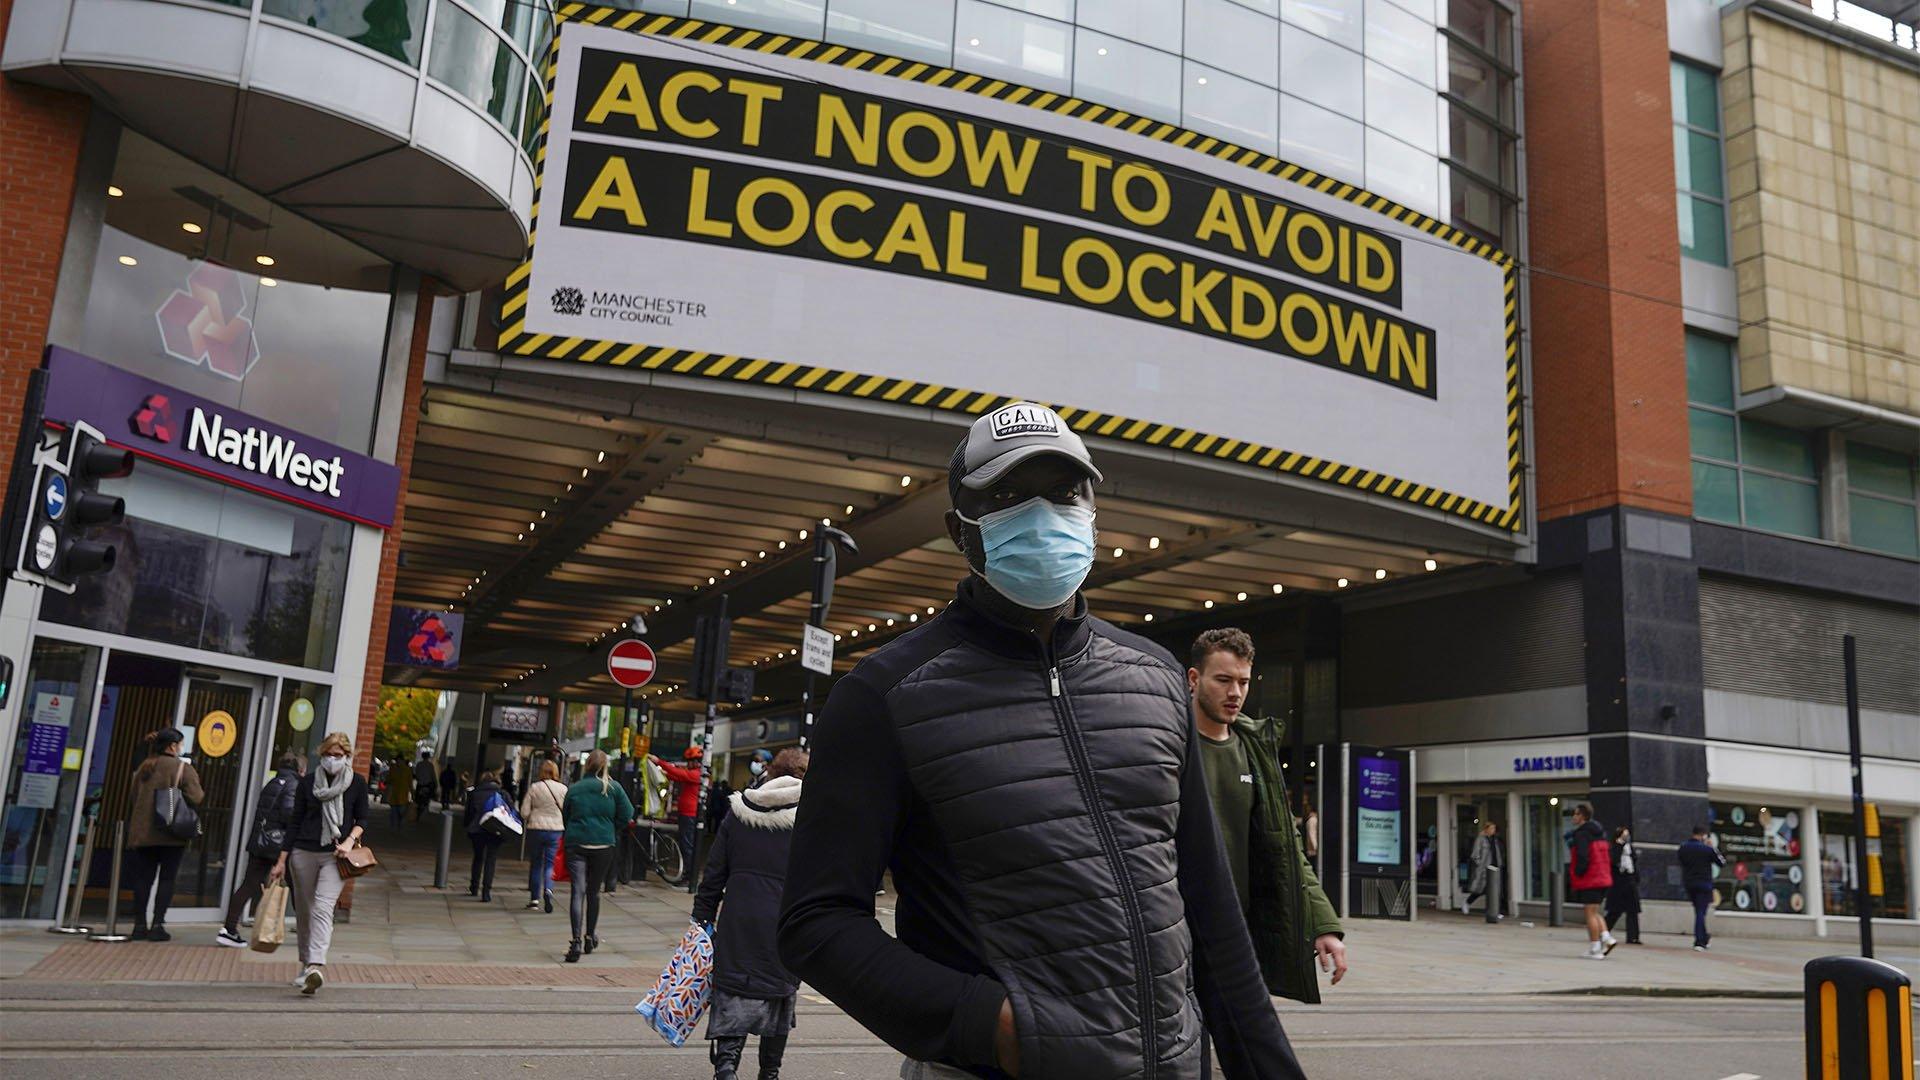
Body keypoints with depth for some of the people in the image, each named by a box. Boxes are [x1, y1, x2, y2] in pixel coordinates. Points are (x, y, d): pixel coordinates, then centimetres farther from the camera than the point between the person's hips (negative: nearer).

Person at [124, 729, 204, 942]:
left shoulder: (144, 767, 10)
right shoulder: (183, 768, -7)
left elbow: (135, 797, 16)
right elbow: (196, 798, -14)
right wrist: (196, 782, 4)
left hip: (142, 833, 5)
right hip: (171, 835, -5)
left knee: (143, 878, 10)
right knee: (167, 878, 2)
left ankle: (140, 924, 10)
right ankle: (157, 925, -1)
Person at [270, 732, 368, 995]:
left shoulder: (357, 784, 2)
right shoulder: (308, 782, 5)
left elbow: (362, 820, 8)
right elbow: (296, 822, 8)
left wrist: (350, 841, -12)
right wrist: (282, 861, 6)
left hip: (335, 856, -3)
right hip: (303, 853, 3)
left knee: (322, 908, -18)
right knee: (304, 911, 9)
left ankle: (316, 967, -30)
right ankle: (306, 965, 24)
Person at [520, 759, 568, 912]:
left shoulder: (533, 787, -5)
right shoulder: (563, 789, -3)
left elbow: (524, 812, -3)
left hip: (536, 829, 0)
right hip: (556, 830, 0)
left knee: (535, 864, 13)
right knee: (550, 864, 6)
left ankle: (534, 898, 18)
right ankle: (548, 890, -19)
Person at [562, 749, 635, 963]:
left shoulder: (574, 789, -1)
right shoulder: (614, 788, -2)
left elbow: (565, 816, 8)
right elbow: (627, 815, -4)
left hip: (576, 843, -1)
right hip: (603, 845, 1)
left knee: (578, 891, -4)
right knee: (594, 892, 16)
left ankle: (577, 941, -16)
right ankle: (590, 937, 29)